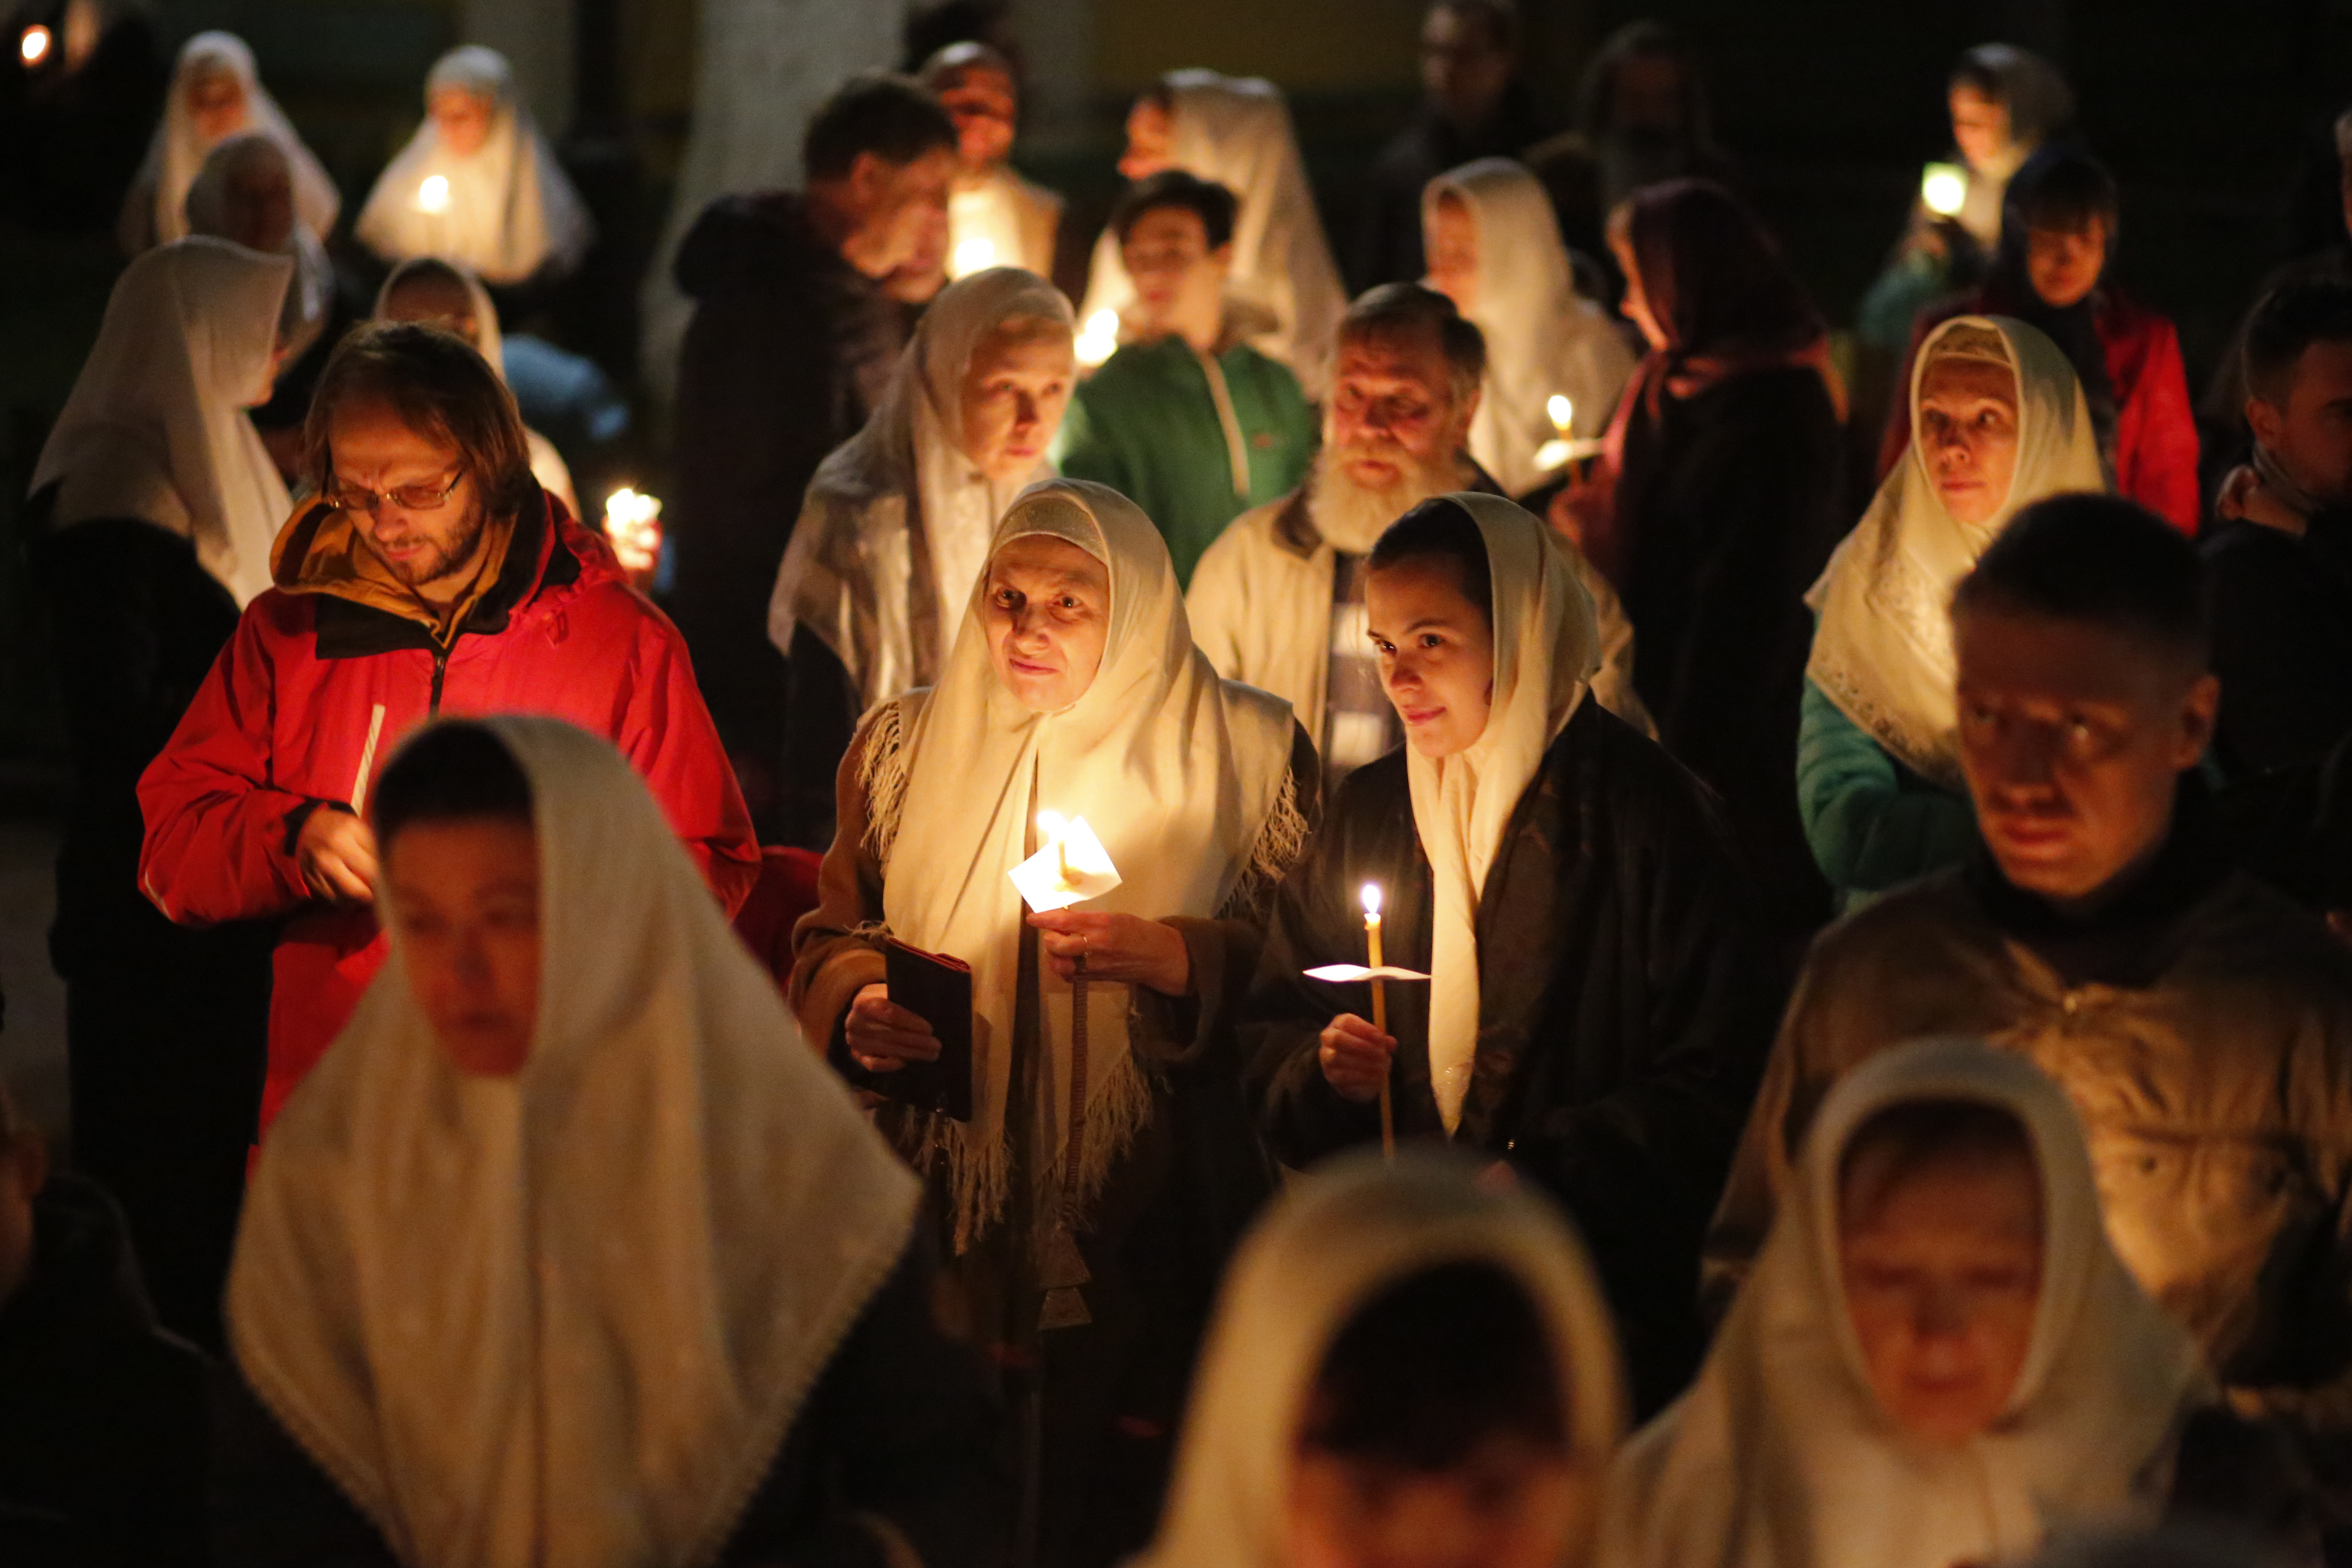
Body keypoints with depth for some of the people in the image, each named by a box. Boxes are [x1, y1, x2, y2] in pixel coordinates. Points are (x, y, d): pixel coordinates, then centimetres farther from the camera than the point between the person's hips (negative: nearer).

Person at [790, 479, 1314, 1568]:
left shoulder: (1243, 753, 2)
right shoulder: (907, 747, 11)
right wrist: (859, 1010, -5)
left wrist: (1175, 958, -18)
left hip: (1150, 1238, -2)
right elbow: (832, 938, 17)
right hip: (950, 1229, 2)